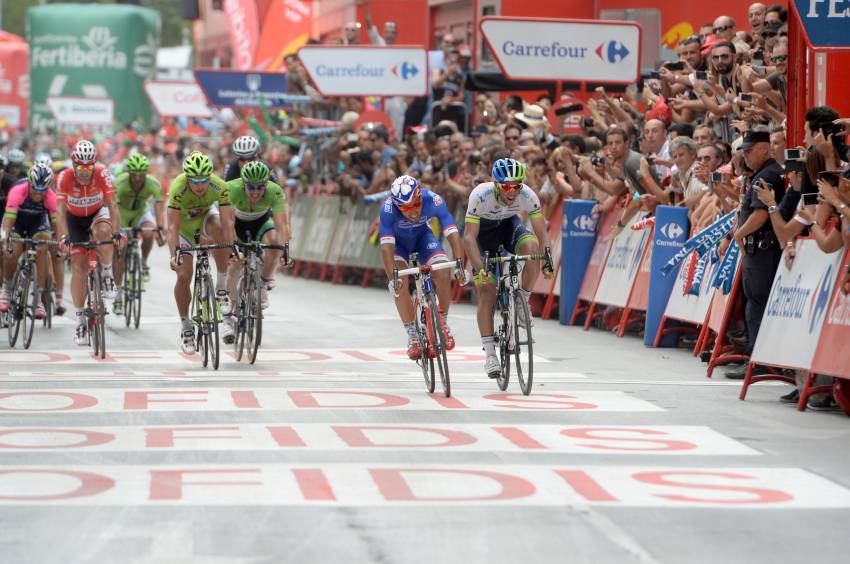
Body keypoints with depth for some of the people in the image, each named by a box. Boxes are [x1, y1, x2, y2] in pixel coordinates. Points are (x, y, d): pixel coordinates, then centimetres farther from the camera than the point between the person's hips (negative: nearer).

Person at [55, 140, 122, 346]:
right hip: (75, 218, 0)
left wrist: (117, 232, -46)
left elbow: (112, 203, -34)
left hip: (97, 213, 0)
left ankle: (108, 274, -14)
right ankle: (80, 320, -1)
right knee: (78, 267, -9)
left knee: (103, 231, -37)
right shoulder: (65, 177, -29)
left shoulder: (102, 174, -28)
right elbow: (60, 209, -34)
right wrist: (64, 236, -47)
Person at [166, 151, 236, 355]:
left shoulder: (219, 187, -32)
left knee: (219, 231, -35)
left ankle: (221, 287, -20)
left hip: (206, 216, 1)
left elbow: (227, 222, -35)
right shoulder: (178, 189, -36)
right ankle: (185, 327, 5)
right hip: (184, 224, -1)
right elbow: (173, 227, -40)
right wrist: (173, 255, -52)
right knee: (183, 275, -11)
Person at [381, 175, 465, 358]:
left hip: (423, 237, 1)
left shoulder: (433, 200, -35)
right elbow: (387, 247, -40)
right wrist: (392, 279, -50)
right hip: (398, 241, -1)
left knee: (443, 275, -20)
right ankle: (412, 335, -12)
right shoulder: (388, 208, -37)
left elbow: (452, 234, -38)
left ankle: (443, 322, 4)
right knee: (400, 283, -24)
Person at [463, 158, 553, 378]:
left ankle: (522, 302, -10)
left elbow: (541, 230, -19)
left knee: (532, 248, -32)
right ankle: (489, 354, -7)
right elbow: (469, 236, -35)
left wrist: (547, 257, -33)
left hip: (509, 224, 2)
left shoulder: (527, 195, -28)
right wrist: (478, 268, -45)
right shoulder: (480, 195, -35)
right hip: (482, 229, -2)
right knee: (487, 292, -12)